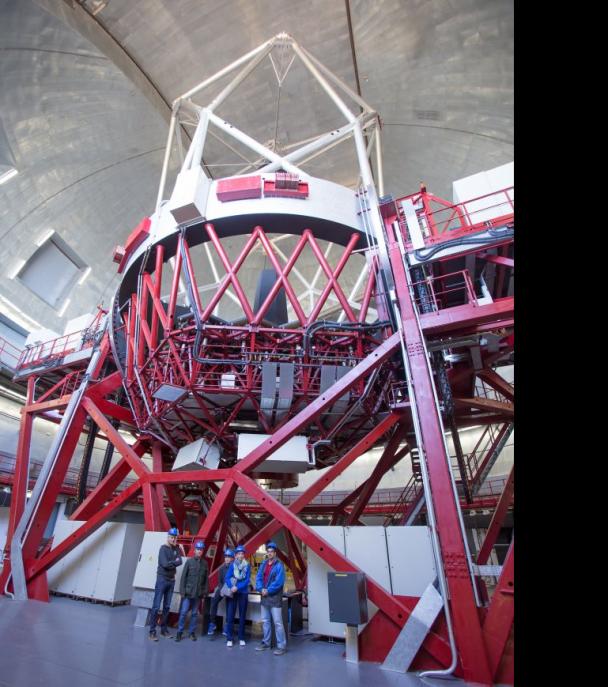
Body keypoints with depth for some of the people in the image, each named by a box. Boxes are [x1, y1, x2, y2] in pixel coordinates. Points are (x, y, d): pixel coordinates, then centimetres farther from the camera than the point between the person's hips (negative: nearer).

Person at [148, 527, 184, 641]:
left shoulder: (176, 549, 6)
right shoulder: (163, 548, -9)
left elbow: (180, 562, -2)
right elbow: (165, 564, -17)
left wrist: (171, 564, -13)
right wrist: (175, 562, -5)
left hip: (172, 580, 5)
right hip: (162, 579, -5)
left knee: (167, 607, 11)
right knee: (156, 606, -4)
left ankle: (164, 629, 20)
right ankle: (152, 631, 3)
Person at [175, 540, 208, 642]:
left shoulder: (205, 563, 1)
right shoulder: (189, 561, -5)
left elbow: (206, 579, 4)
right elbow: (183, 576, -4)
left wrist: (205, 592, 3)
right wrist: (182, 590, -7)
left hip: (198, 593, 2)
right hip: (188, 592, -2)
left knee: (194, 613, 10)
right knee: (183, 612, 0)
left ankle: (192, 632, 23)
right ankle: (179, 632, 16)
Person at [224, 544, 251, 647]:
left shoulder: (247, 566, -4)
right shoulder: (232, 565, -1)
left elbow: (247, 580, -9)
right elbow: (227, 578, -8)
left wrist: (237, 587, -21)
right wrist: (231, 587, -25)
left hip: (243, 593, 0)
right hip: (232, 593, 0)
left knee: (242, 616, 9)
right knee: (230, 616, 0)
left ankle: (241, 638, 21)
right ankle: (229, 639, 12)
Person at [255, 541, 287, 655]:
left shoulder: (279, 565, -13)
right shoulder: (263, 564, 8)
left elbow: (279, 582, -19)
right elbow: (258, 578, 5)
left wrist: (268, 590, -17)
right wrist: (261, 589, -12)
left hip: (275, 597, -7)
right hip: (264, 597, 7)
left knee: (278, 622, -5)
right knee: (265, 621, 18)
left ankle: (282, 646, 5)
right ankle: (266, 643, 33)